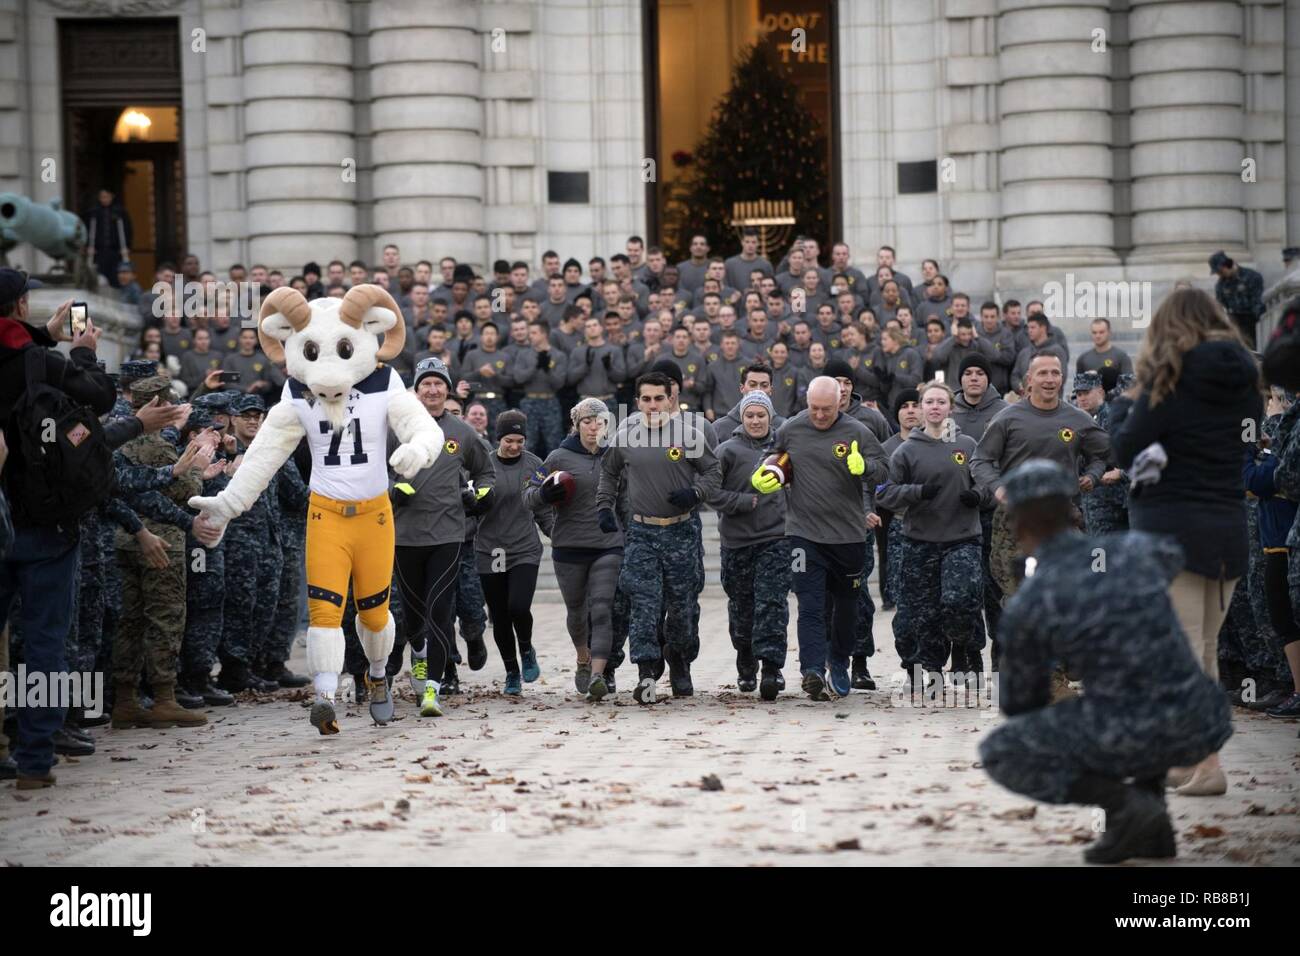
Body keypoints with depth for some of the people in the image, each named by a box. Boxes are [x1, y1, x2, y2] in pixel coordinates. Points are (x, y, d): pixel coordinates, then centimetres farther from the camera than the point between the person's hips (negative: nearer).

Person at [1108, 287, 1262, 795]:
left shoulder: (1168, 380, -9)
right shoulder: (1244, 381, 7)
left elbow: (1126, 453, -9)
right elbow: (1250, 450, 14)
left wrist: (1123, 406, 9)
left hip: (1170, 525, -6)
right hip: (1229, 526, 6)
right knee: (1206, 651, 14)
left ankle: (1207, 766, -14)